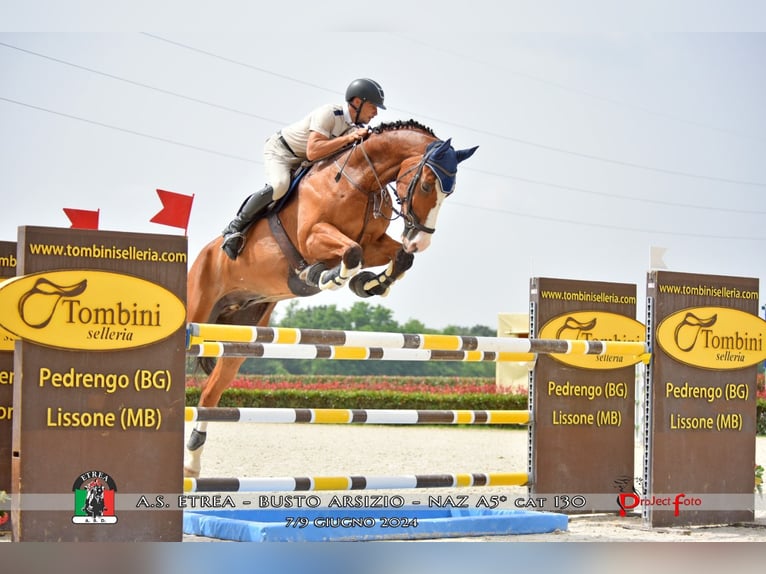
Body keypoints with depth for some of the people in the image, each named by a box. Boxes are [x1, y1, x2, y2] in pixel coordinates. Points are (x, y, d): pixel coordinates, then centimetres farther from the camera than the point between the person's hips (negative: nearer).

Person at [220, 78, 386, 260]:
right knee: (279, 185, -34)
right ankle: (235, 227, -19)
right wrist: (348, 138, -40)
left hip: (302, 163, 9)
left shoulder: (358, 127, -6)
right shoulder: (328, 114, -29)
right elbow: (312, 152, -39)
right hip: (279, 151, -9)